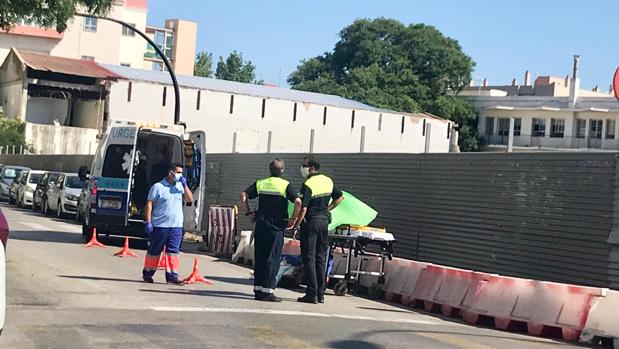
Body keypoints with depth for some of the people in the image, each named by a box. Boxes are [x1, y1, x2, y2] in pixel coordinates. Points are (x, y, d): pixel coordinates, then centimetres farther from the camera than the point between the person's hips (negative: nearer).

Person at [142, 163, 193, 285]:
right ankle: (147, 274, 17)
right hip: (159, 225, -4)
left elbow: (190, 199, 7)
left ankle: (172, 276, 1)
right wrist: (148, 222, -10)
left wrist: (185, 186, -4)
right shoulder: (158, 187, -4)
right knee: (154, 250, 5)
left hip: (176, 226, 4)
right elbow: (149, 204, -5)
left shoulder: (179, 186, 12)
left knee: (173, 251, 0)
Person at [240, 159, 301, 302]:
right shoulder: (285, 185, -4)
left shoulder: (260, 183, 8)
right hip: (277, 227, -4)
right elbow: (298, 202, -16)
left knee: (259, 257, 10)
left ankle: (258, 289, 13)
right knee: (273, 259, -1)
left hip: (260, 225, 4)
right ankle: (267, 291, -3)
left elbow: (243, 195, 2)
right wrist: (293, 220, -7)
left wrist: (248, 213, 8)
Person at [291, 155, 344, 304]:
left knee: (309, 258, -2)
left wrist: (295, 226, -11)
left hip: (311, 222, -7)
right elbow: (340, 197, 21)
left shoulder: (308, 184, -15)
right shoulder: (328, 181, 8)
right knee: (321, 258, 11)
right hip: (324, 221, 7)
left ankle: (312, 294, -4)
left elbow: (303, 209, -20)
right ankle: (321, 294, 13)